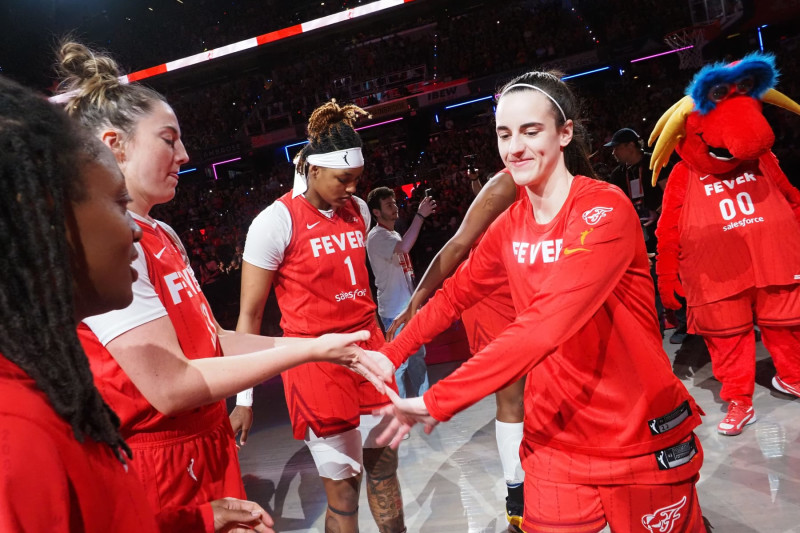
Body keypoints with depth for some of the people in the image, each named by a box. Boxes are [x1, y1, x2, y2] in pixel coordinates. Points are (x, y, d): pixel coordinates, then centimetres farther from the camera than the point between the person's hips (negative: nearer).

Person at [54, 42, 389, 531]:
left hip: (205, 450, 8)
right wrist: (309, 350, -20)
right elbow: (170, 385, -25)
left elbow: (209, 339, 7)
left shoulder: (162, 235, 8)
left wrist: (318, 345, 1)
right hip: (158, 472, -8)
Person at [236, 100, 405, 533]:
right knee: (342, 488, 4)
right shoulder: (276, 221, -12)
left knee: (384, 467, 14)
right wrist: (244, 398, -7)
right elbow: (250, 315, -8)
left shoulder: (358, 210, 6)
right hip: (315, 361, -5)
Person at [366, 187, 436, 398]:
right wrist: (420, 215, -33)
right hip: (395, 311, -10)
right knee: (399, 362, -4)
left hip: (408, 307, 10)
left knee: (417, 357, 17)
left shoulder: (394, 235, 15)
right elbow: (404, 247, -37)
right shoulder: (376, 236, -16)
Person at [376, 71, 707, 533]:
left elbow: (545, 323, -32)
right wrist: (389, 356, 7)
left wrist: (438, 401, -33)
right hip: (554, 439, 5)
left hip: (640, 439, -4)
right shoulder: (509, 226, 0)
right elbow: (455, 294, 11)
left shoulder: (604, 210, -20)